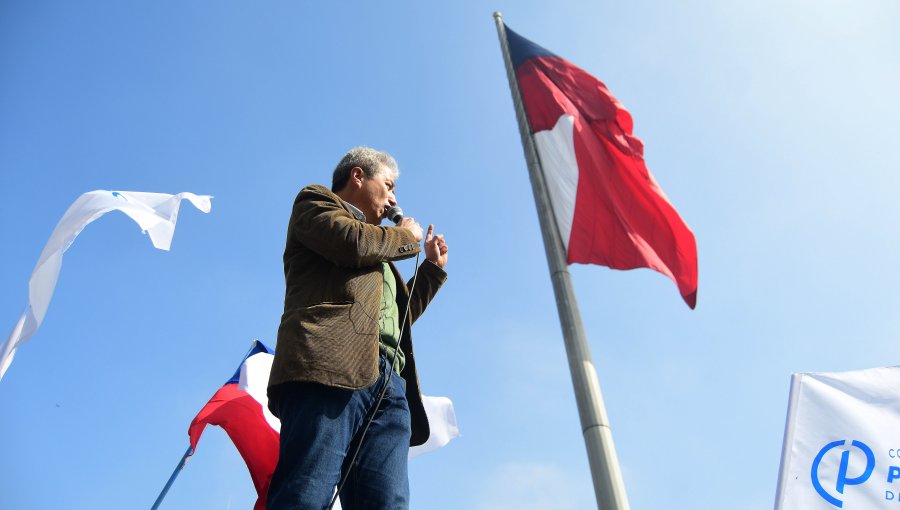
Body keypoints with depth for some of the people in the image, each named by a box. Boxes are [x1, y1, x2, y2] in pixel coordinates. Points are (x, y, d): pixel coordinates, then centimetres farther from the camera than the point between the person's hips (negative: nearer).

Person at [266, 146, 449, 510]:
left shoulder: (377, 249, 40)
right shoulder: (315, 201, 20)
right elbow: (353, 242, -3)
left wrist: (433, 267, 38)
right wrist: (405, 237, 15)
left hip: (389, 384, 7)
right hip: (330, 367, -7)